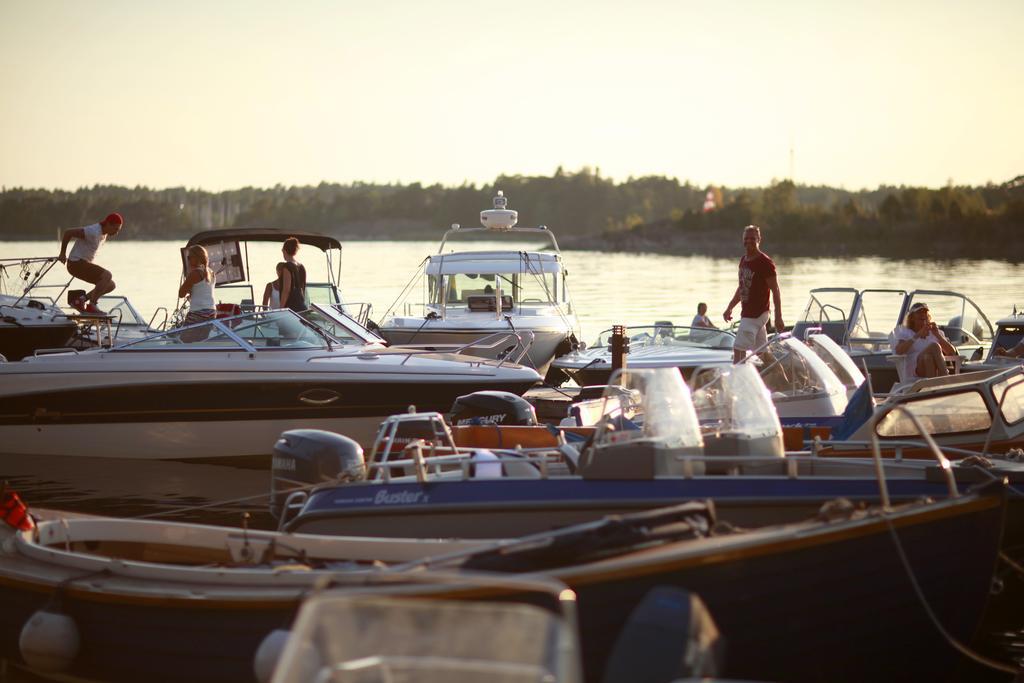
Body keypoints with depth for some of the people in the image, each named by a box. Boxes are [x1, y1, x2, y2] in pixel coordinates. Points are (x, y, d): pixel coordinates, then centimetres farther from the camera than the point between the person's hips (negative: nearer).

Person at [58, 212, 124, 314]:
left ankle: (81, 299, 6)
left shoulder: (104, 234, 9)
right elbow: (68, 232, -23)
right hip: (76, 264, -10)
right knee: (107, 275, -25)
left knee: (110, 285, 3)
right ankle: (91, 305, -20)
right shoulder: (93, 232, -22)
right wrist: (63, 254, -14)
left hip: (84, 263, 10)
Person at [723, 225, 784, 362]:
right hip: (746, 313, 9)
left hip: (756, 314, -9)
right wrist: (730, 308, 21)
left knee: (738, 349, -13)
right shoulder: (743, 260, 13)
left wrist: (778, 318, -17)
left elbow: (775, 291, -13)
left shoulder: (765, 263, -12)